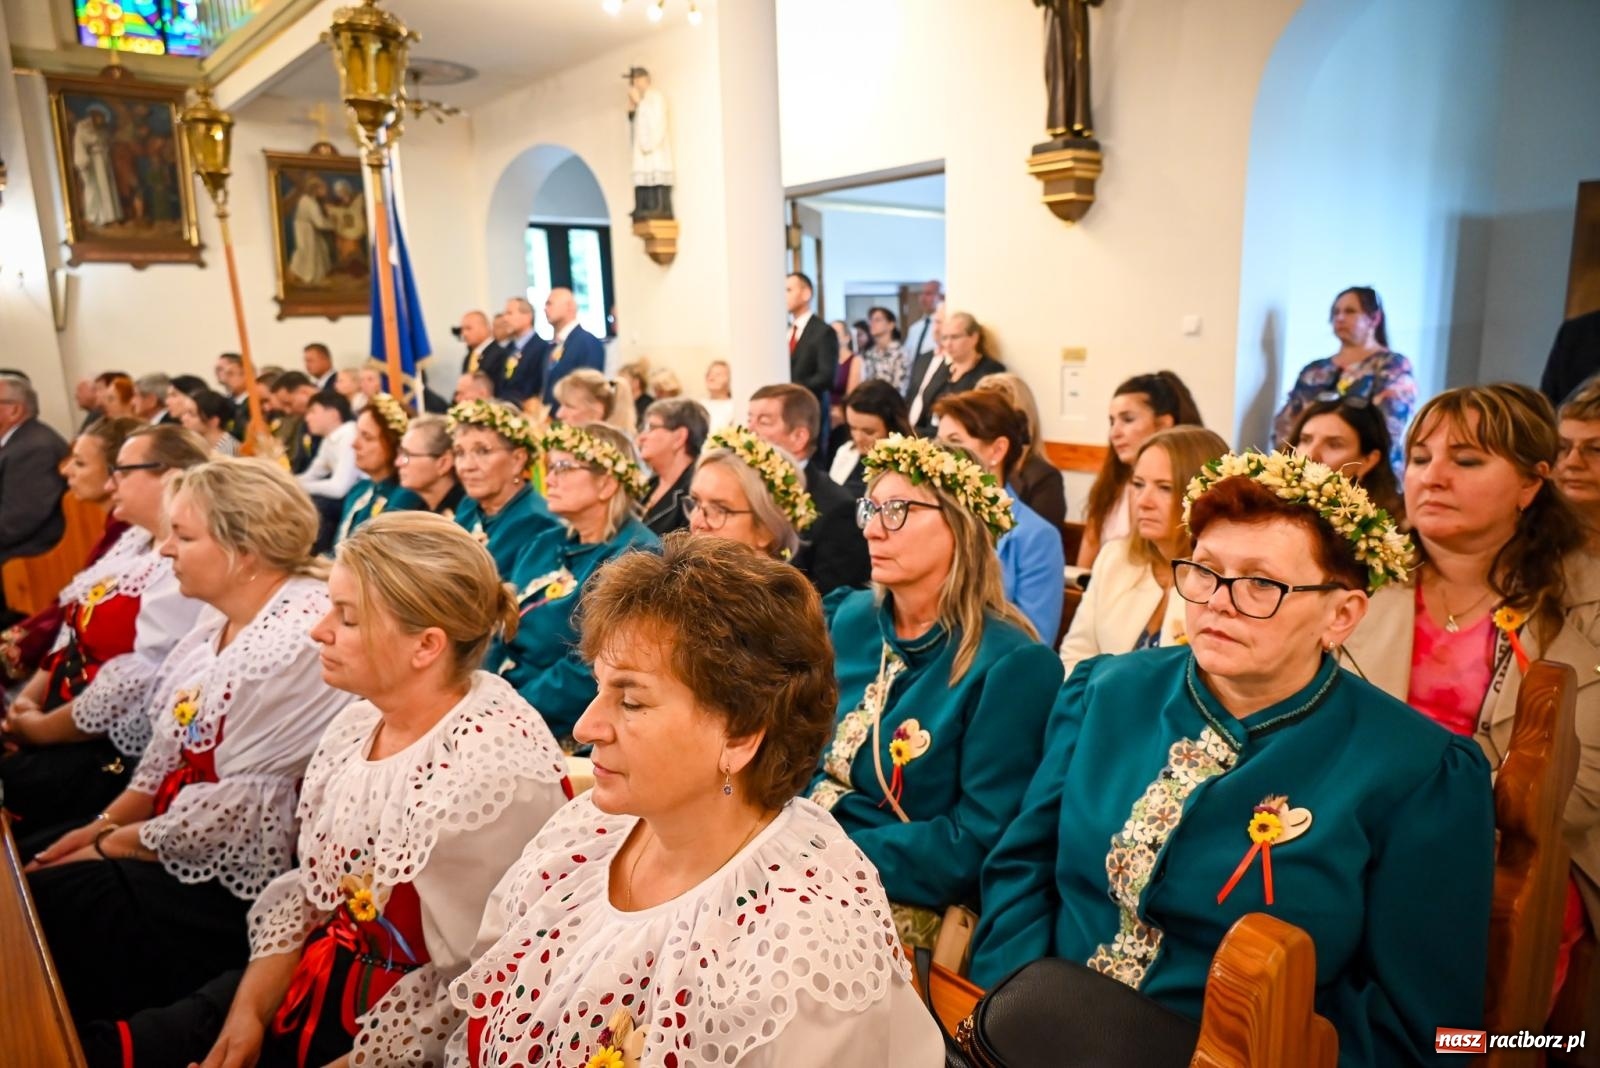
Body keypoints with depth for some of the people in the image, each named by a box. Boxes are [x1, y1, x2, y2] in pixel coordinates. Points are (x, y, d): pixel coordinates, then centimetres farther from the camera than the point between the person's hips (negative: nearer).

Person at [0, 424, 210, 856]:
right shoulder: (135, 540, 11)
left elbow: (137, 684, -24)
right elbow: (74, 631, 15)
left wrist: (41, 729, -12)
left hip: (112, 748, -9)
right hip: (65, 719, 9)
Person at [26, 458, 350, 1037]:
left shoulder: (303, 639, -26)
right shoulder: (224, 618, 5)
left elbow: (240, 808, -23)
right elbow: (168, 749, 13)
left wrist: (114, 846, -11)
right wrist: (104, 824, 2)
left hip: (238, 882, -9)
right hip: (177, 836, 9)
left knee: (46, 903, -8)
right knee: (27, 859, 5)